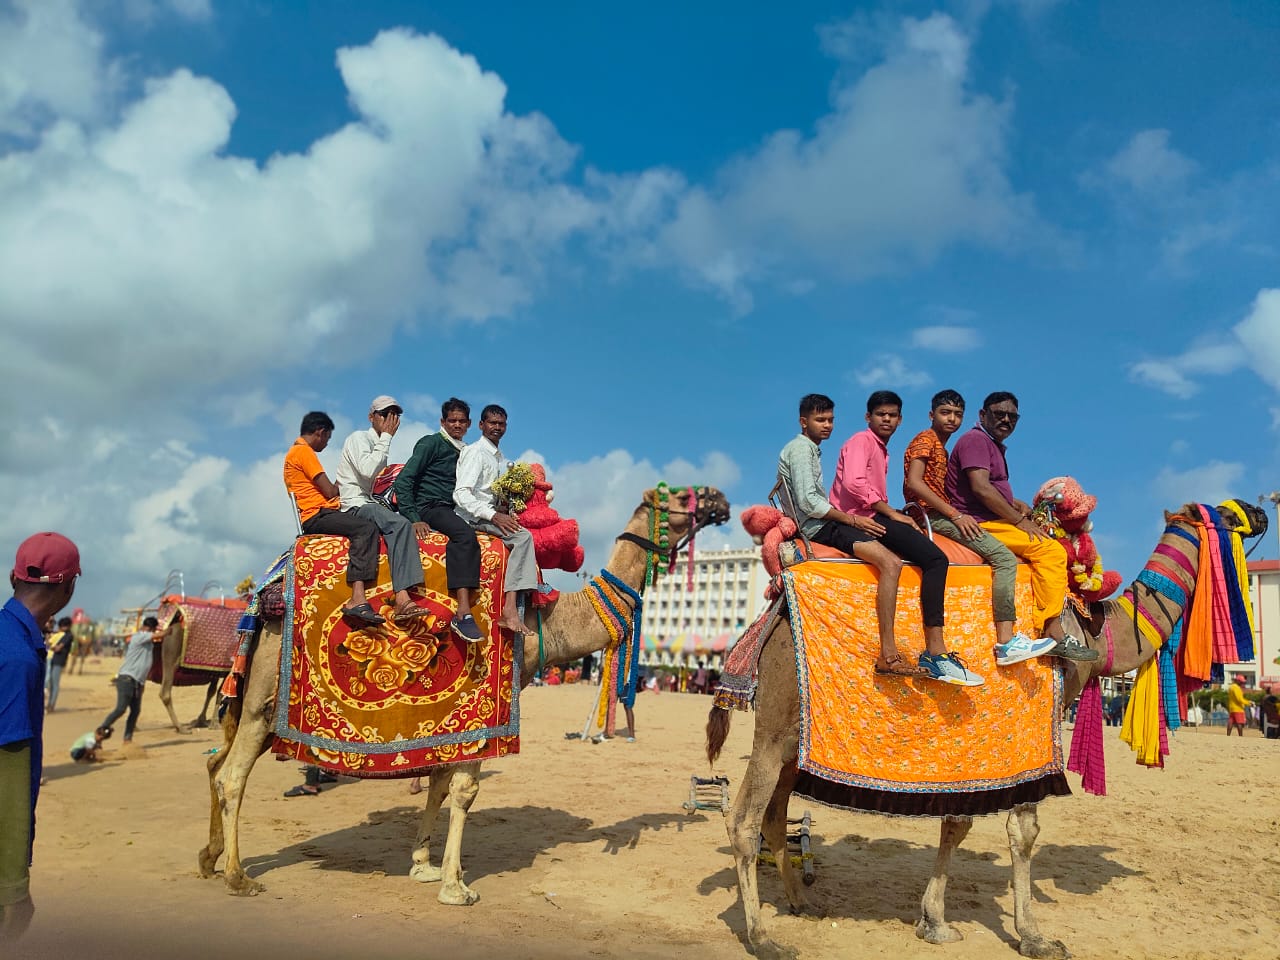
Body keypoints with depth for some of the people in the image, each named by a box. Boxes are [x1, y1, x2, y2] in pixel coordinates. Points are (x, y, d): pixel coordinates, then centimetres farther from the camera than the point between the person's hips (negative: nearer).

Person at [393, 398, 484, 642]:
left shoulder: (465, 452, 24)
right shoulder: (431, 443, 3)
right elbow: (403, 480, -5)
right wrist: (413, 519, -15)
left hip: (451, 511, 7)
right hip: (428, 507, -7)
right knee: (465, 533, -34)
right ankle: (463, 612, -44)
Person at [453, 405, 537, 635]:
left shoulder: (499, 457, 20)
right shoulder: (475, 452, -7)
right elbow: (461, 494, -18)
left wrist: (506, 512, 1)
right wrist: (494, 515, -25)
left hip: (489, 515, 9)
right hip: (472, 518, -9)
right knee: (523, 536, -27)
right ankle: (509, 609, -35)